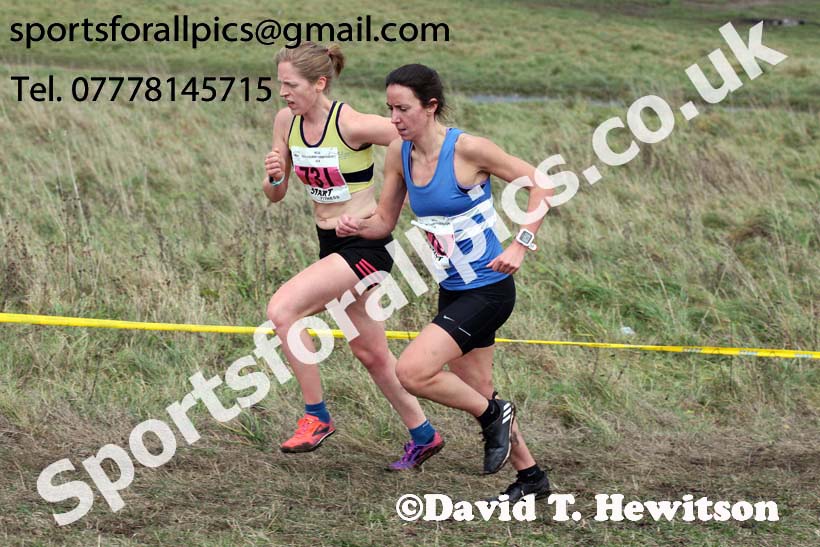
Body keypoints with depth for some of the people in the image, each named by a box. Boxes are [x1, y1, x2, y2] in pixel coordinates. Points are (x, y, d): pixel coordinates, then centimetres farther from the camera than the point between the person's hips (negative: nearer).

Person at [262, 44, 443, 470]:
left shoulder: (352, 125, -20)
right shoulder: (286, 121, 0)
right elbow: (275, 195, 8)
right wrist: (274, 177, -14)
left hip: (366, 245, -8)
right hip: (331, 244, 8)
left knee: (281, 309, -22)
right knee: (370, 352, 16)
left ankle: (316, 416, -10)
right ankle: (423, 436, 33)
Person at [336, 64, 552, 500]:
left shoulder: (467, 149, -19)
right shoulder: (399, 154, -1)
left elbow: (540, 183, -12)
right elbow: (385, 221, 9)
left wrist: (521, 244, -19)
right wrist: (357, 226, -13)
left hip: (489, 289, -8)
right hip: (452, 292, 8)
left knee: (411, 371, -19)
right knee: (476, 393, 16)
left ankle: (493, 414, 5)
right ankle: (530, 476, 34)